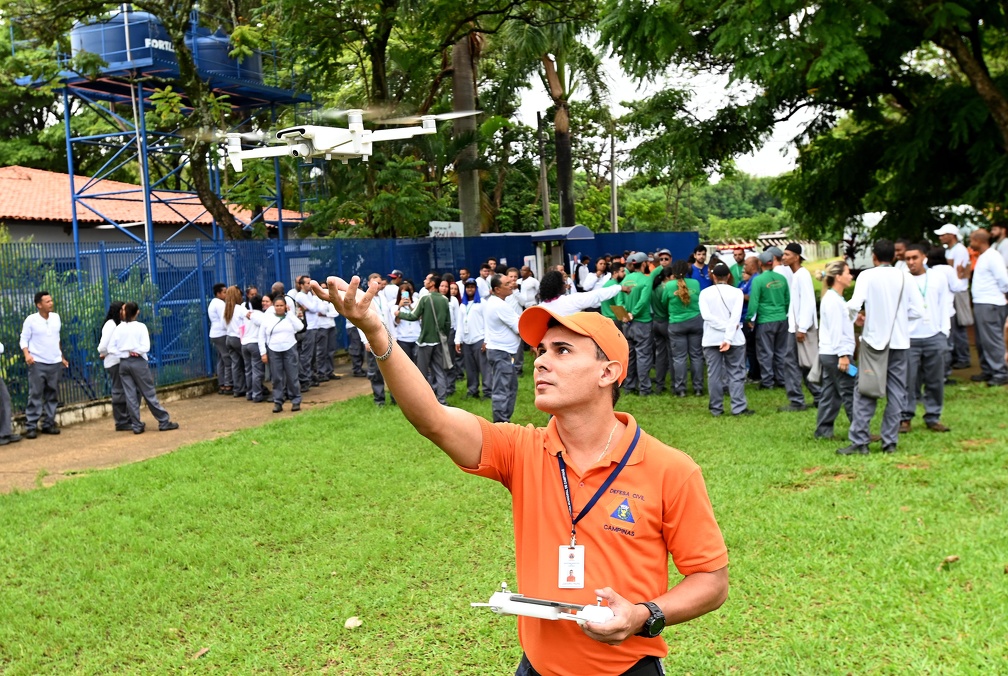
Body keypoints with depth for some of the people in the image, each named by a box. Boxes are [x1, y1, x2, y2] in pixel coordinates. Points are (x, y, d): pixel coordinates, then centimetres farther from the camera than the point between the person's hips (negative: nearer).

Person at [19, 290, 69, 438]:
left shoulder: (56, 317, 8)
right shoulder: (31, 320, -6)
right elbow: (24, 339, -4)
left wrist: (62, 357, 20)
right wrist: (27, 354, -20)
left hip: (55, 363, 5)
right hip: (37, 363, -5)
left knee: (52, 395, 7)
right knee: (35, 395, -6)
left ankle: (48, 424, 14)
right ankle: (31, 427, -3)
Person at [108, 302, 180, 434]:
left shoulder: (118, 328, 2)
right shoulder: (141, 327, -6)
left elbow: (111, 348, -3)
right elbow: (146, 347, -15)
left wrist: (125, 353, -3)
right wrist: (134, 351, -2)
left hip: (123, 363, 3)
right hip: (138, 363, -3)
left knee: (130, 395, 7)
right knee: (149, 394, 1)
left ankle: (136, 425, 9)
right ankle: (164, 422, 6)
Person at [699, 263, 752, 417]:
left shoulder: (705, 293, 0)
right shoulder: (736, 292, -2)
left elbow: (706, 315, -12)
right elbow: (735, 316, -13)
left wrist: (724, 327, -11)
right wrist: (728, 337, -17)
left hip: (711, 339, 1)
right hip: (734, 338, -1)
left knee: (714, 374, 5)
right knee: (736, 374, 4)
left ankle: (716, 408, 7)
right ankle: (739, 407, 1)